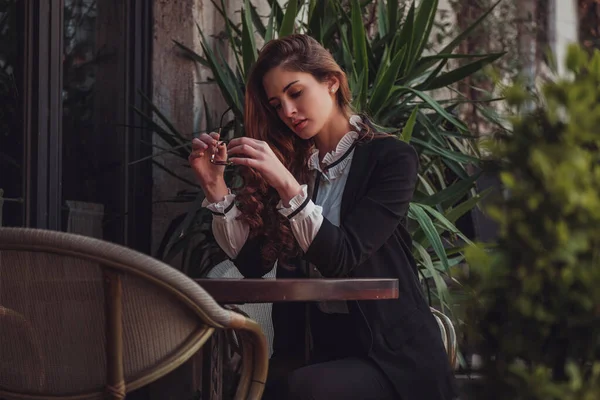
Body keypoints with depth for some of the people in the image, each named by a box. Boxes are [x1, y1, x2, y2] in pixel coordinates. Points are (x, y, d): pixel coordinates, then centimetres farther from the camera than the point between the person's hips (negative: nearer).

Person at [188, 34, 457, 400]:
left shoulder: (390, 158, -4)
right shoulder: (291, 162, 9)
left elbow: (341, 259, -15)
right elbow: (254, 263, 6)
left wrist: (286, 185, -26)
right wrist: (215, 187, -4)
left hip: (391, 353, -4)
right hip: (318, 346, 4)